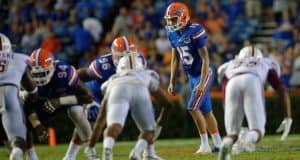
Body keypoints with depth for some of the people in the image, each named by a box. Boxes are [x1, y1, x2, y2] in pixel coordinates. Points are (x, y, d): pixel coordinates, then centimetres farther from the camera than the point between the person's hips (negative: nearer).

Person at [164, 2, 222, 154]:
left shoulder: (195, 31, -24)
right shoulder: (173, 33, 0)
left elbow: (205, 59, -22)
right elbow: (175, 58, 11)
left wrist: (201, 83, -26)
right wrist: (172, 82, 9)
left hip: (204, 74, -8)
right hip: (191, 76, 8)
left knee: (193, 108, -14)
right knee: (205, 111, 11)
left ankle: (205, 144, -4)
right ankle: (218, 144, 19)